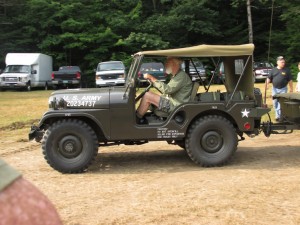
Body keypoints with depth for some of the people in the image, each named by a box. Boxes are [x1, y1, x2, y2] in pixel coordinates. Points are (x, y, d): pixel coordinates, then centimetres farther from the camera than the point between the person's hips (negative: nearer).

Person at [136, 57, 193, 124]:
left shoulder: (182, 76, -15)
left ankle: (137, 118, -3)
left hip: (175, 106, -11)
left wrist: (152, 78, -20)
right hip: (171, 101, 11)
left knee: (147, 96, -17)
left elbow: (167, 89, -26)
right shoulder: (175, 76, 17)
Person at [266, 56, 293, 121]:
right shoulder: (273, 70, 4)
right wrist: (267, 84, -9)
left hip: (283, 89, -2)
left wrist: (291, 88, 4)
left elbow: (290, 80, 4)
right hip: (275, 88, 2)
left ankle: (279, 115, -6)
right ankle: (277, 115, 21)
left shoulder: (287, 70, 0)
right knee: (275, 102, 7)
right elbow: (269, 78, 6)